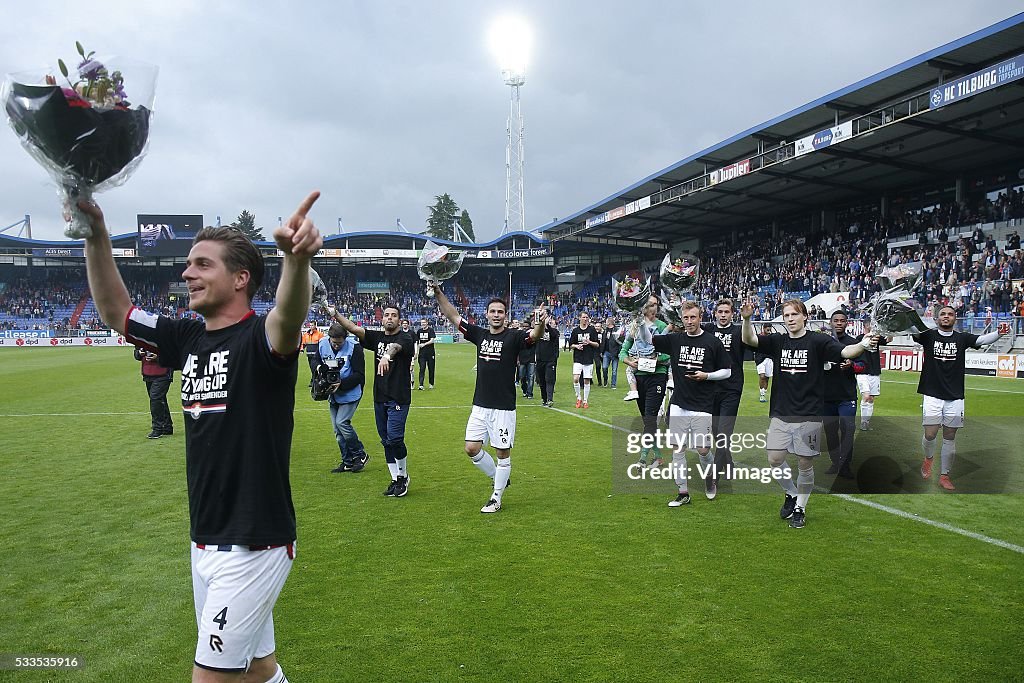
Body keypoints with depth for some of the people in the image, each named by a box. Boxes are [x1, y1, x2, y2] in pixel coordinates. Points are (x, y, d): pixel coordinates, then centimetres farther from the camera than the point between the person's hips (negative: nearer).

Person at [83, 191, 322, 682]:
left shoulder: (259, 339, -16)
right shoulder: (188, 339, 6)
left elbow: (289, 318, -38)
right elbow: (115, 311, 14)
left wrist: (297, 256, -60)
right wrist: (96, 234, 1)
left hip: (255, 545, -7)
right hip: (205, 543, 8)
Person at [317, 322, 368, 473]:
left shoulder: (354, 347, -17)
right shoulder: (322, 345, -2)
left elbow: (359, 375, -17)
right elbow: (316, 360, 17)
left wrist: (341, 384, -26)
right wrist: (318, 367, -6)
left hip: (350, 393, -6)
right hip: (333, 395, 6)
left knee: (342, 423, -16)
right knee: (337, 429, 8)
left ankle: (360, 455, 4)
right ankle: (347, 462, 20)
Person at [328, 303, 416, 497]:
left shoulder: (405, 339, -8)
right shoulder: (377, 337, 10)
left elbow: (396, 346, -31)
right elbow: (354, 329, -1)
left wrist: (386, 356, -53)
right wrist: (336, 315, -16)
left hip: (399, 398, -6)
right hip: (379, 397, 6)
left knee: (394, 438, -12)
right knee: (386, 441, 10)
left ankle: (403, 476, 10)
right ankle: (395, 479, 21)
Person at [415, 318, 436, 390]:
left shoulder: (431, 330, -3)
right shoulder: (419, 331, 10)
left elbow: (432, 340, -14)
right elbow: (417, 342, 17)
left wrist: (424, 344, -24)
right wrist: (416, 352, 12)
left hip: (430, 352, -3)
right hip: (422, 352, 3)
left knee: (431, 368, 5)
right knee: (422, 368, -5)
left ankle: (431, 384, 19)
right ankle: (421, 385, -9)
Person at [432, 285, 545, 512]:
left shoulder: (513, 337, -6)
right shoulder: (479, 334, 7)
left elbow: (535, 335, -25)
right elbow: (452, 315, 8)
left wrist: (541, 323, -47)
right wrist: (438, 293, -1)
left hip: (504, 408, -4)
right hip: (480, 406, 5)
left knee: (503, 453, 3)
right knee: (472, 449, 3)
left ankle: (496, 499, 18)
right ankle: (497, 478, 28)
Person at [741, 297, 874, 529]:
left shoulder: (817, 341, -4)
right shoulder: (777, 342, 6)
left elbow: (844, 352, -17)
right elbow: (749, 340, -6)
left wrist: (862, 345, -37)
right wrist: (746, 319, -24)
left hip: (809, 416, -3)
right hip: (780, 414, 3)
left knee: (805, 464, 6)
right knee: (774, 460, -2)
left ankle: (800, 508, 25)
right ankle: (791, 494, 26)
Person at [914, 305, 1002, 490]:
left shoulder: (962, 338, 6)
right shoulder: (928, 335, 2)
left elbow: (983, 339, -10)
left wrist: (999, 332, -29)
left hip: (955, 397, 2)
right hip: (932, 395, -2)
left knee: (950, 437, 6)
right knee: (930, 434, -5)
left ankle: (945, 475, 19)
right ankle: (928, 458, 28)